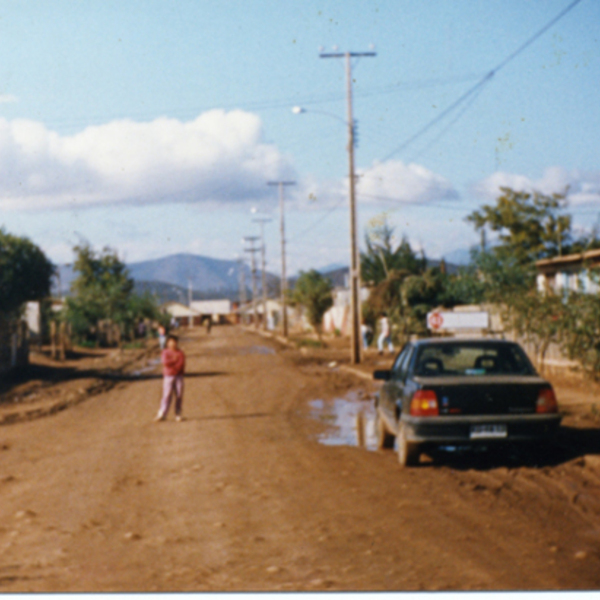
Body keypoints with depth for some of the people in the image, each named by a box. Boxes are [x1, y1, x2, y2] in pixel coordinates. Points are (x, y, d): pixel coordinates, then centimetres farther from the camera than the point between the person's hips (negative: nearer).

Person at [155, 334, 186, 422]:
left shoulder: (180, 353, 7)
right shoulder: (165, 352, 2)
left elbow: (182, 363, -5)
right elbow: (165, 362, -14)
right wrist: (174, 360, -10)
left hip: (179, 376, 2)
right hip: (168, 376, -2)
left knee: (179, 395, 1)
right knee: (167, 395, -7)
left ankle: (178, 415, 9)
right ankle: (162, 415, -6)